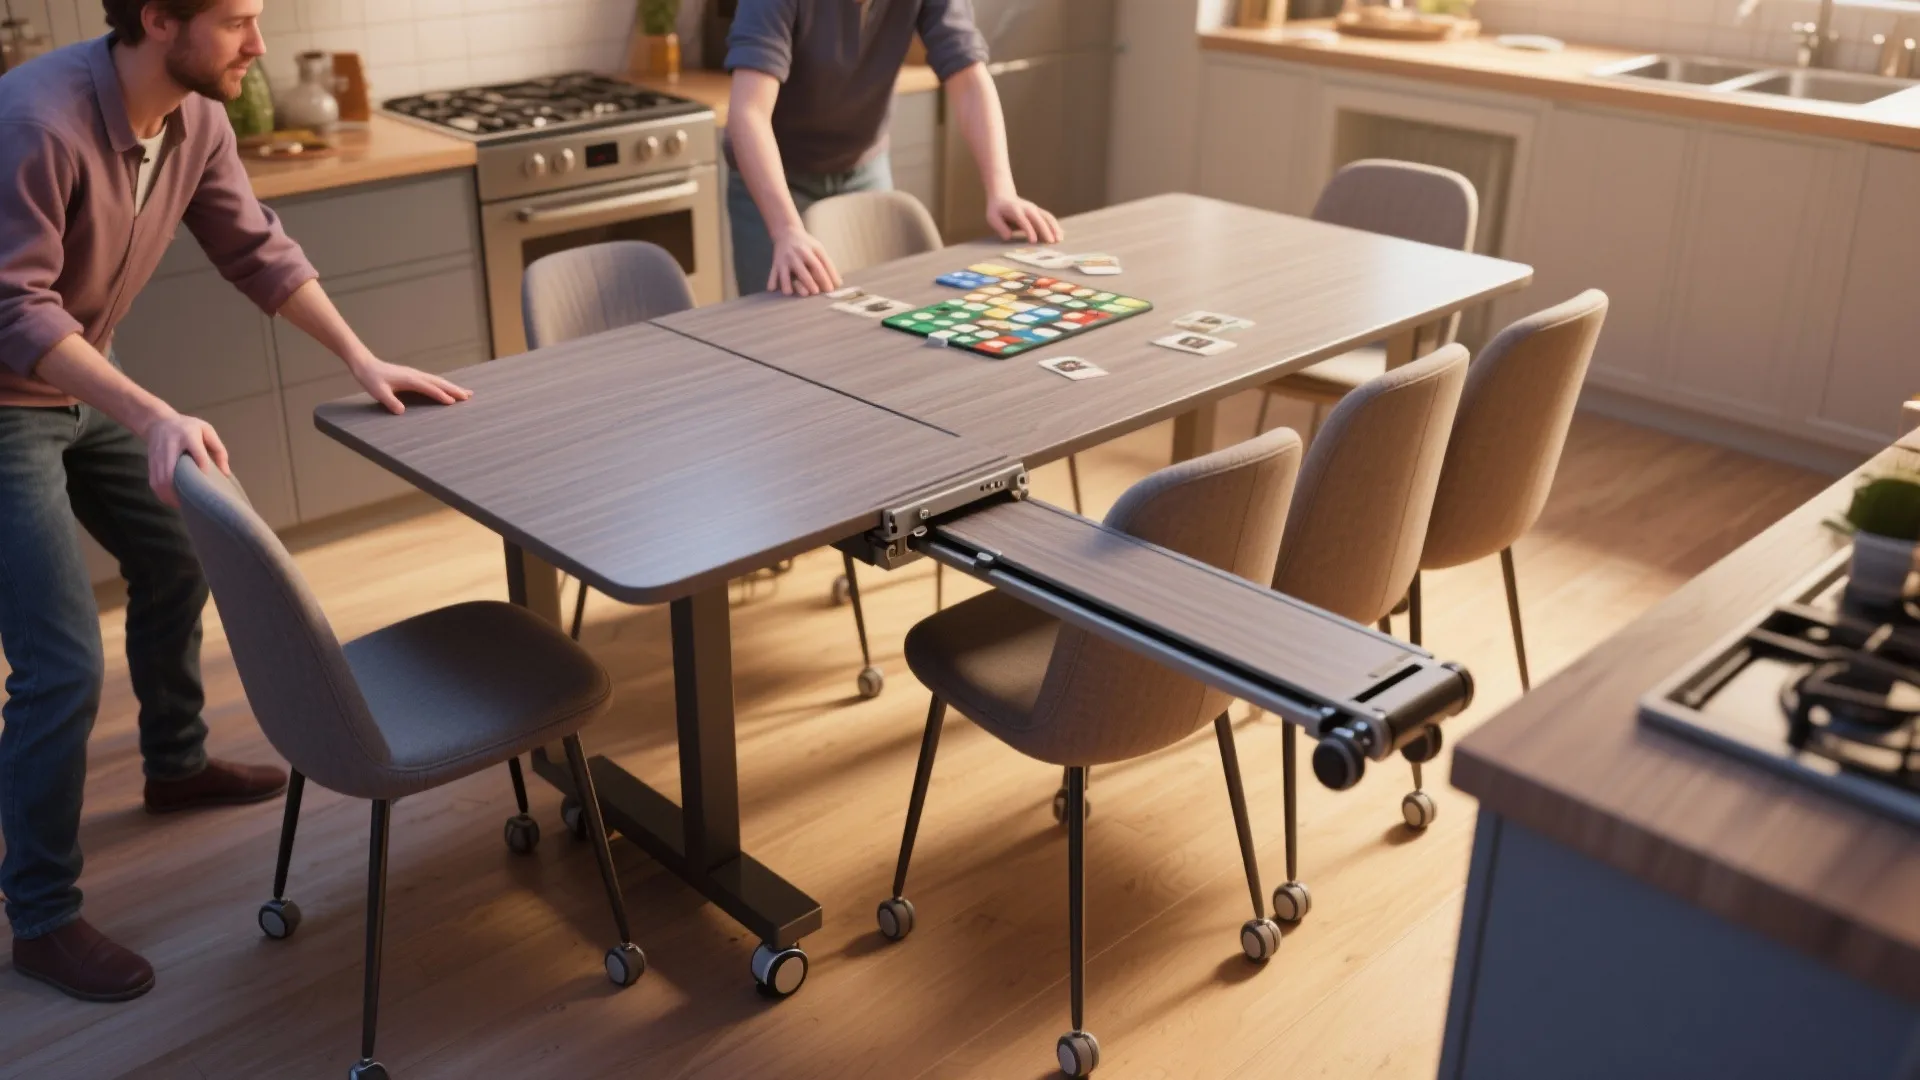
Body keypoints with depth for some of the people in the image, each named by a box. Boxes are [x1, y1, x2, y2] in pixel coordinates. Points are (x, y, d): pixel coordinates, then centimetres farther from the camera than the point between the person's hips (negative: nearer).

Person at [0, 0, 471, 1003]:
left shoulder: (197, 118, -8)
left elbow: (256, 248, 3)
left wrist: (363, 360, -2)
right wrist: (154, 417, -43)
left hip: (84, 389, 9)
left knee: (175, 560, 22)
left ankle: (176, 763, 46)